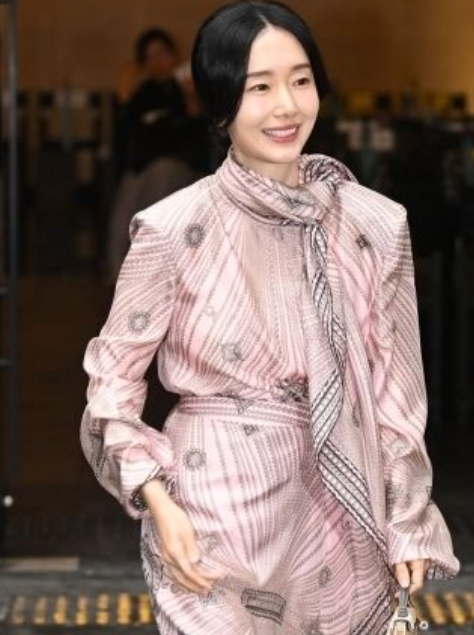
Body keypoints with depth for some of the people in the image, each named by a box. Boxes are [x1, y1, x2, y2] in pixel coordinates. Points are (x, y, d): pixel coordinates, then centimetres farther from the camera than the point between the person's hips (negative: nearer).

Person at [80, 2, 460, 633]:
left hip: (339, 510, 3)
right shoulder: (174, 227, -10)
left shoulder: (376, 224, -1)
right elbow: (114, 372, -3)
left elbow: (394, 381, 5)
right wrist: (158, 503, -12)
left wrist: (407, 523, 6)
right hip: (218, 501, -3)